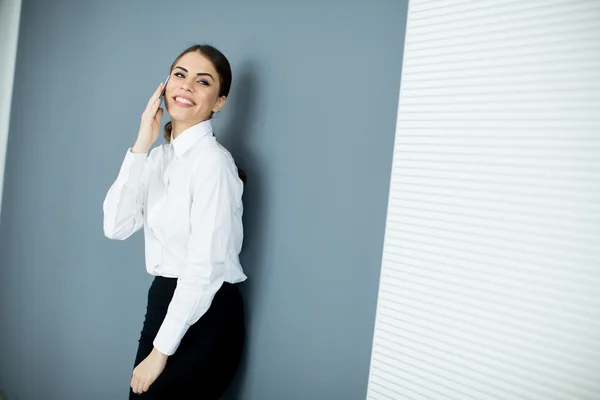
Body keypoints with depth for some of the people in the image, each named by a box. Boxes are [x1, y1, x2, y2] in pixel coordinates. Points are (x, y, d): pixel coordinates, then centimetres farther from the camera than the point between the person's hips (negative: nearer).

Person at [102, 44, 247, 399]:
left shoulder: (211, 160, -18)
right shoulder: (160, 157, 6)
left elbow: (204, 267, -21)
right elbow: (116, 227, -5)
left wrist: (161, 350, -14)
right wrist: (141, 146, -9)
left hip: (205, 316, -7)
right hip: (164, 302, 7)